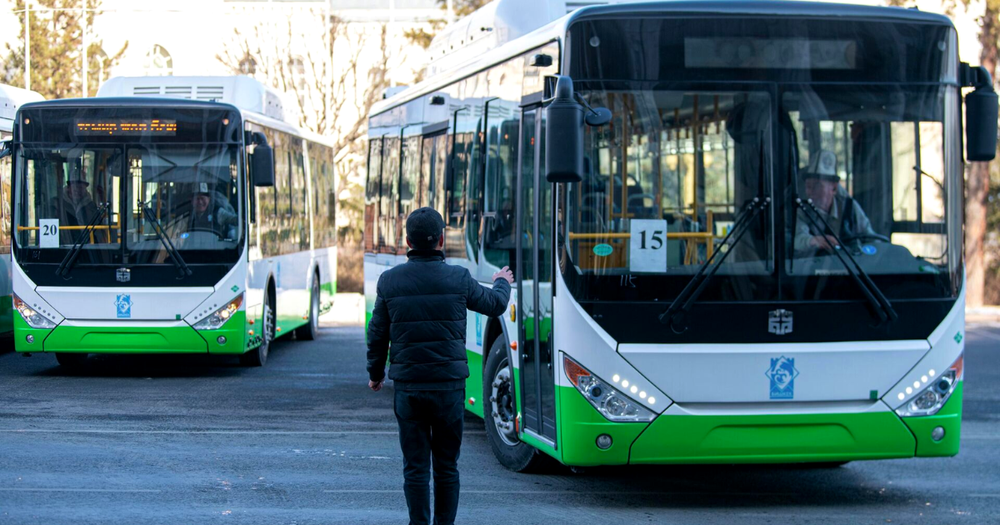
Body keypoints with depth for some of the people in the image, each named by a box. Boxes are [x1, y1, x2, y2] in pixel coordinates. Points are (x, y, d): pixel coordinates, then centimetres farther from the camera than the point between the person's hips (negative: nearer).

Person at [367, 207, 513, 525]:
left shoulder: (390, 281, -3)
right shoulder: (458, 279, -5)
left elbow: (377, 335, 5)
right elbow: (495, 305, 13)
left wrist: (375, 374, 22)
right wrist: (502, 284, 36)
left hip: (407, 387, 0)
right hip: (449, 385, 0)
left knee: (415, 466, 5)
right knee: (446, 465, 10)